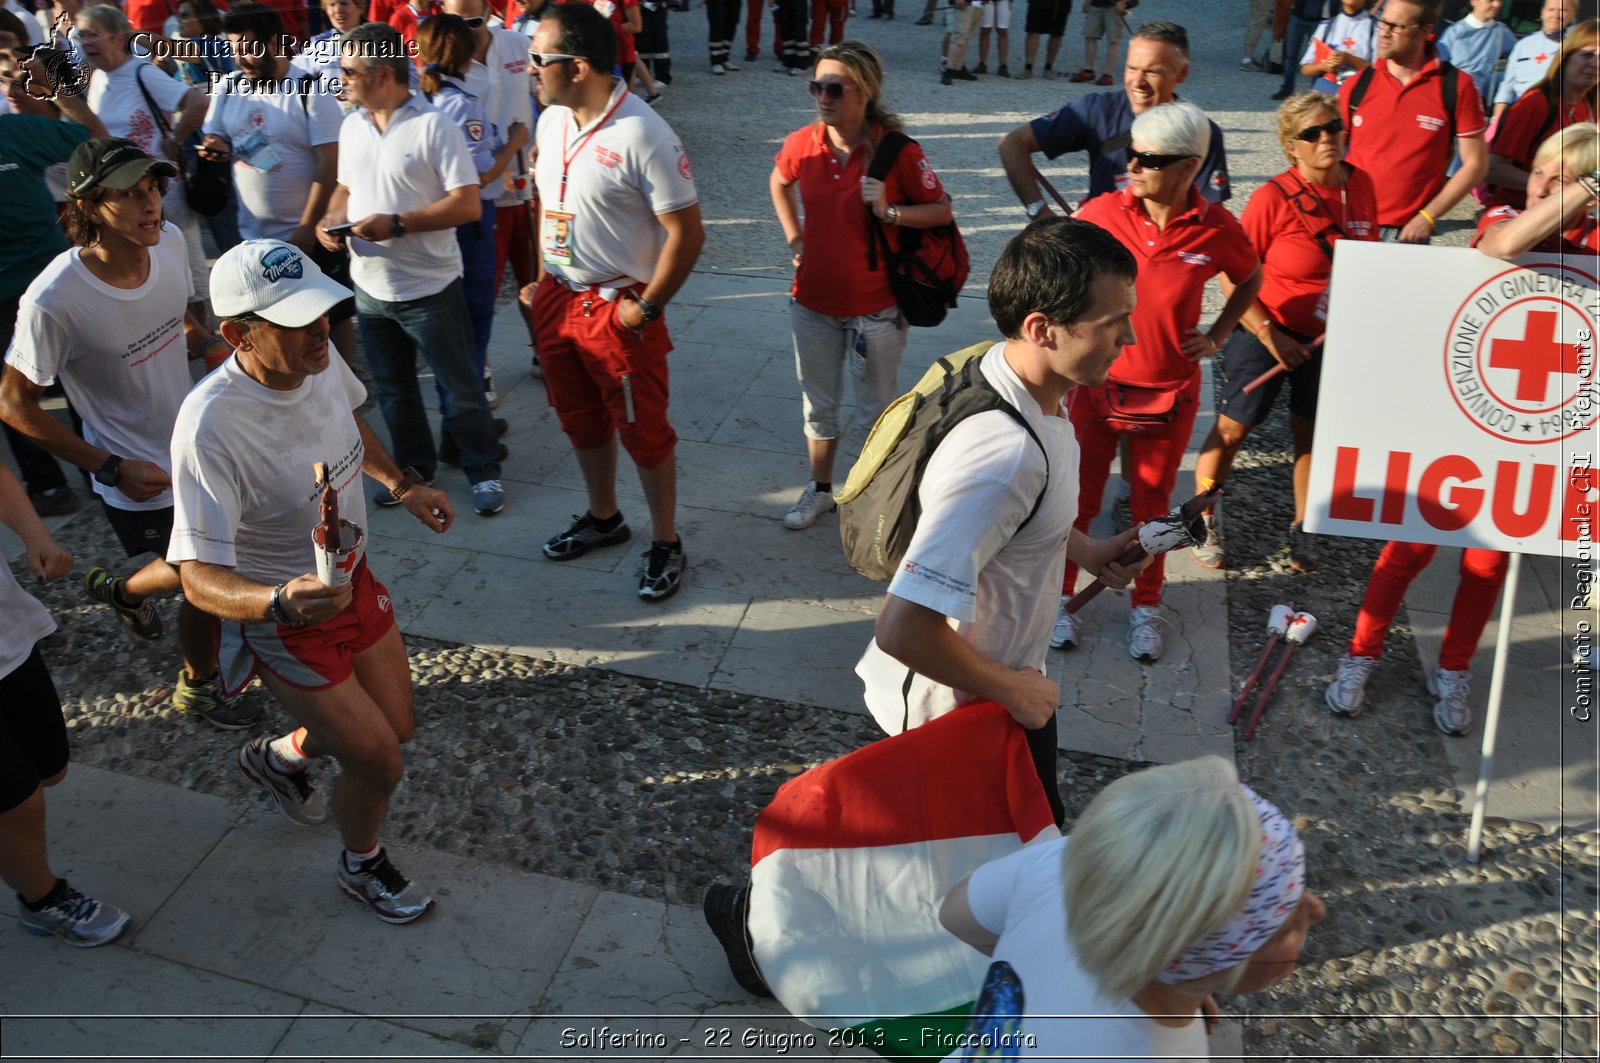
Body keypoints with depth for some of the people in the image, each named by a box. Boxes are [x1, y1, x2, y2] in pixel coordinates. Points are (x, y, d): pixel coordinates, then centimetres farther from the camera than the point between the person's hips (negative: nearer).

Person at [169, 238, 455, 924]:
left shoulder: (319, 358, -13)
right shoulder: (211, 426, -35)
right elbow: (199, 577, -34)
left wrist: (402, 486, 10)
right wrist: (282, 602, -51)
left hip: (351, 578, 7)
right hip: (281, 622, -7)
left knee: (395, 728, 19)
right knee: (379, 762, 1)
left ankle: (280, 755, 51)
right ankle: (362, 866, 36)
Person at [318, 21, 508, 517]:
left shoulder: (434, 126, -14)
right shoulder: (351, 126, 6)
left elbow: (468, 204, -20)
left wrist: (397, 224, -23)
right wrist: (331, 219, -5)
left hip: (429, 289, -6)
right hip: (370, 288, 7)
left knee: (459, 388, 5)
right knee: (392, 390, 18)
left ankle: (484, 470, 21)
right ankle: (413, 467, 35)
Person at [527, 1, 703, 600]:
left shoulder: (642, 135, -21)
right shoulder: (551, 121, 3)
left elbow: (686, 232, -20)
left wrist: (646, 308, -16)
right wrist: (544, 279, 11)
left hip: (618, 308, -7)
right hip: (557, 298, 8)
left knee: (643, 432, 5)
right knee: (580, 419, 20)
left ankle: (665, 542, 23)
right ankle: (603, 518, 41)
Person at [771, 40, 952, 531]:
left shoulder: (897, 152, -17)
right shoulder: (802, 144, -5)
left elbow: (942, 211, -8)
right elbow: (779, 182, 17)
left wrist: (889, 211, -23)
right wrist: (793, 237, 8)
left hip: (875, 308, -4)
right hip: (813, 304, 4)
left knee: (877, 411, 12)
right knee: (817, 406, 17)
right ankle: (820, 490, 37)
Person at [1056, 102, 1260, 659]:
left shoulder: (1217, 228, -10)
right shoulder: (1102, 212, -11)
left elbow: (1251, 280, 12)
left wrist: (1217, 335, 1)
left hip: (1169, 393, 0)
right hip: (1095, 382, 0)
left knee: (1152, 503, 14)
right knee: (1078, 496, 11)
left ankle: (1145, 607, 33)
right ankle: (1060, 594, 31)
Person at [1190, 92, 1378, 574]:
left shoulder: (1361, 185, -3)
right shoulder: (1273, 197, -17)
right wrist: (1269, 335, -17)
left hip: (1330, 338, 4)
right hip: (1267, 331, -4)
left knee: (1311, 433, 11)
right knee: (1232, 428, 3)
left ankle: (1301, 529, 28)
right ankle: (1203, 519, 21)